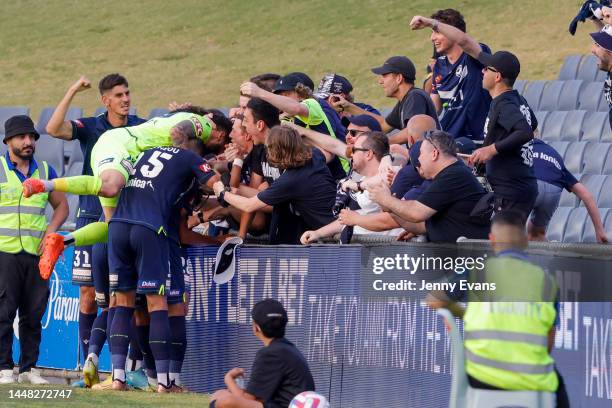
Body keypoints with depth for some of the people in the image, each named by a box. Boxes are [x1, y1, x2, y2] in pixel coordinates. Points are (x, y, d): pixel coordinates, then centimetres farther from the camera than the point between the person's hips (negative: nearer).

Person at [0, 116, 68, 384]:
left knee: (33, 314, 4)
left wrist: (51, 229, 3)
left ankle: (29, 368, 11)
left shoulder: (45, 171, 14)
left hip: (37, 252, 4)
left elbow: (61, 205, 21)